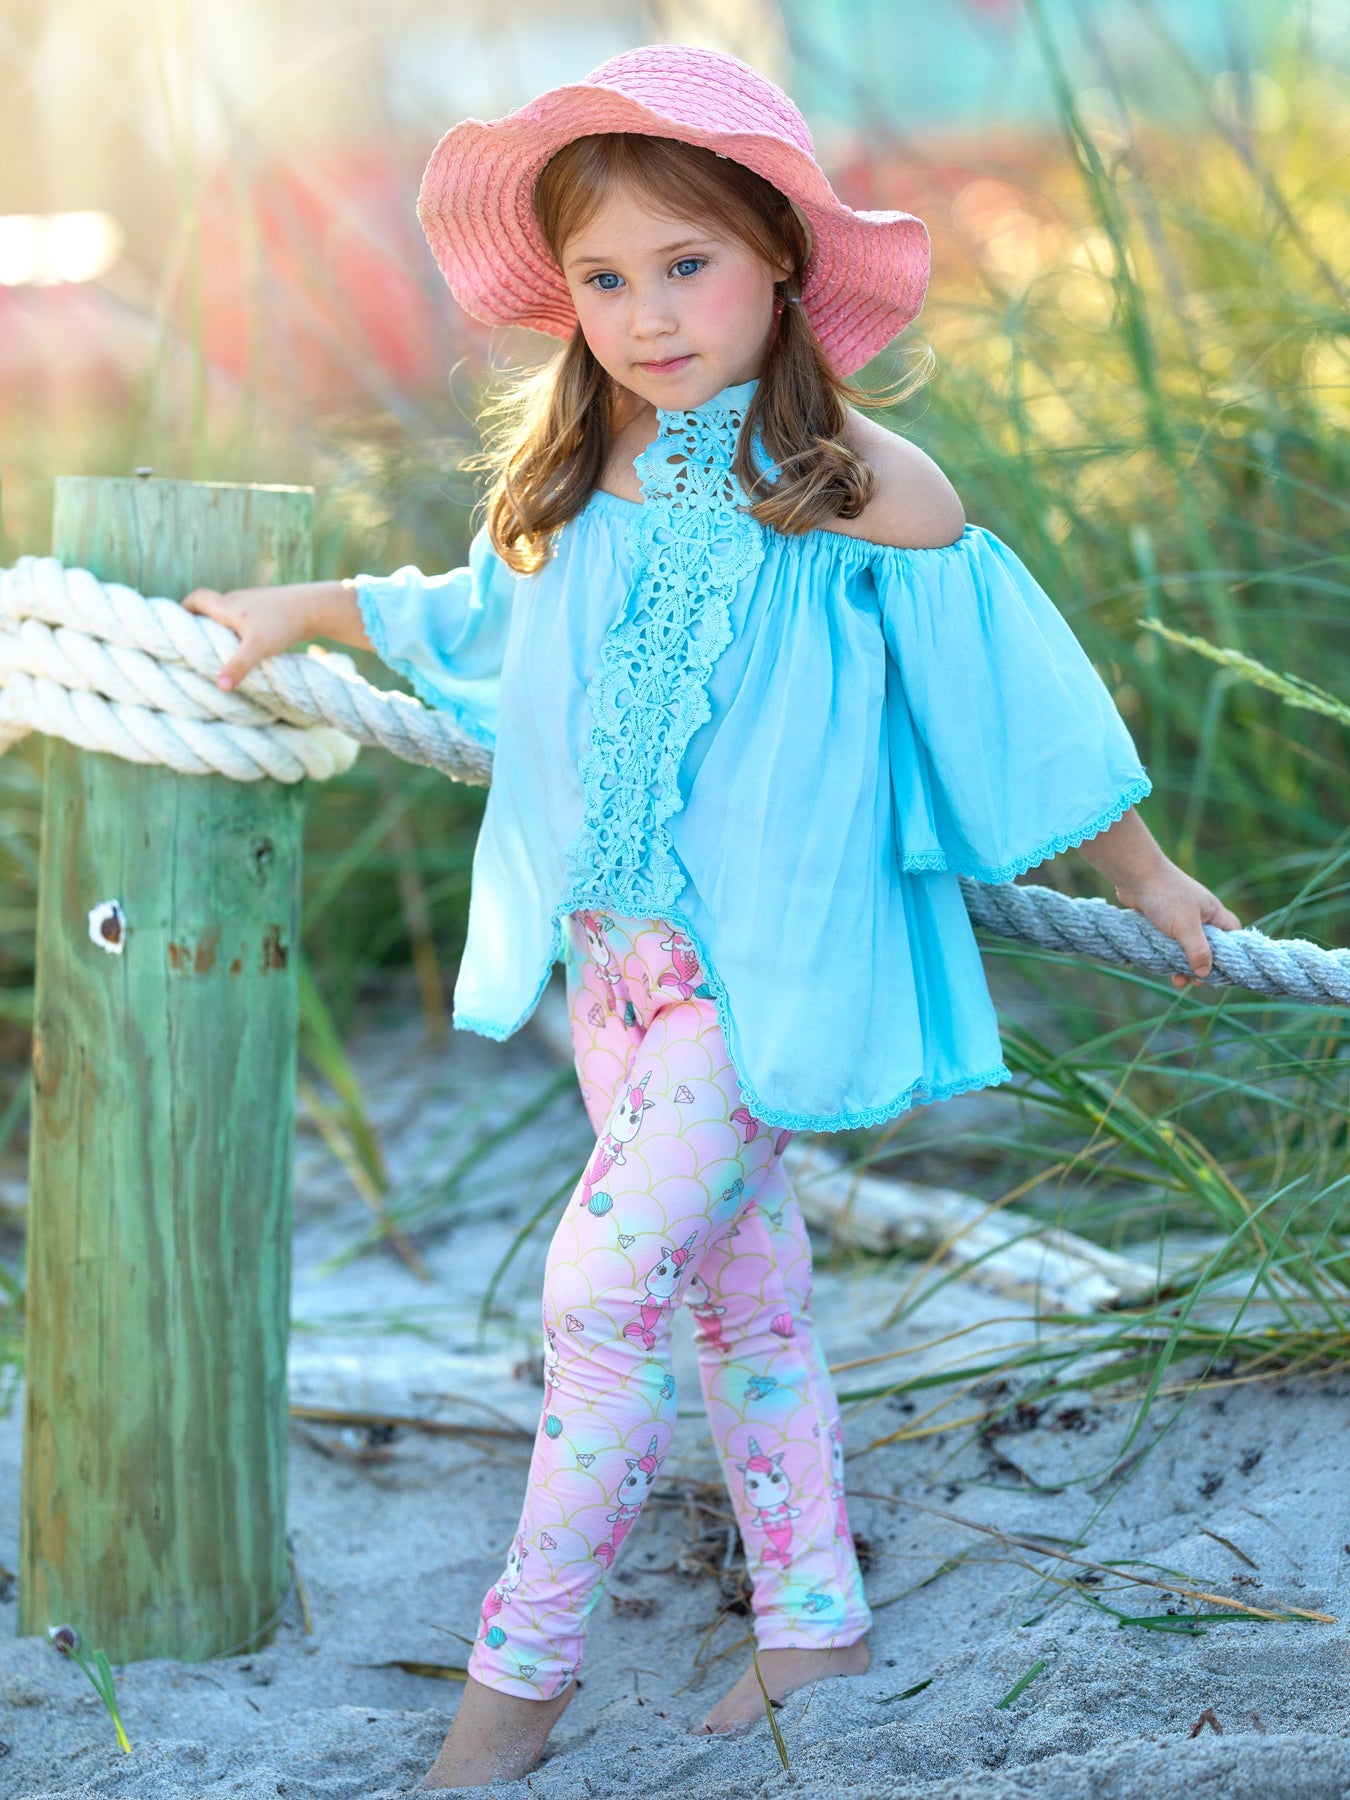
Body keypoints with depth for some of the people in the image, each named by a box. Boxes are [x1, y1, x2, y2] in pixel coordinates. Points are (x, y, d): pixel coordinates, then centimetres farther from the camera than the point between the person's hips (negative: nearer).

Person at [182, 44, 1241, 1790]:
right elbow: (481, 621, 24)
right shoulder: (566, 482, 3)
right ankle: (811, 1620, 29)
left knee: (606, 1284, -9)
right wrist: (305, 610, 28)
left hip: (762, 967, -5)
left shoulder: (871, 493, -12)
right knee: (740, 1286, 15)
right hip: (615, 951, 6)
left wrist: (1141, 874, 7)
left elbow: (1012, 696, -3)